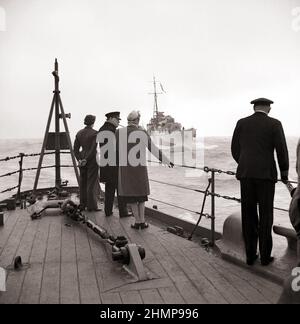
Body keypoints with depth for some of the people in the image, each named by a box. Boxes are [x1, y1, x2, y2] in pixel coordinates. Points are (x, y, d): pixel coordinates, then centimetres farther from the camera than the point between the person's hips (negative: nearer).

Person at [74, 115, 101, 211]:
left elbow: (75, 149, 5)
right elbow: (93, 149, -18)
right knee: (92, 182, -2)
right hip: (92, 159, -6)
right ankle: (92, 206, 0)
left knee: (83, 182, 12)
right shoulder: (95, 133, -10)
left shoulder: (79, 133, 8)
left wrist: (79, 160, 0)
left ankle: (83, 204, 18)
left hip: (82, 159, 6)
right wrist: (86, 160, -13)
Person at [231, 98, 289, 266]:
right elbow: (282, 151, -5)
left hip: (245, 173, 3)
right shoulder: (274, 124, -1)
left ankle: (251, 255, 12)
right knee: (265, 216, 6)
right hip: (266, 174, -2)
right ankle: (265, 256, 10)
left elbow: (235, 149, 10)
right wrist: (285, 172, 11)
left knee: (249, 216, 8)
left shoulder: (241, 123, 8)